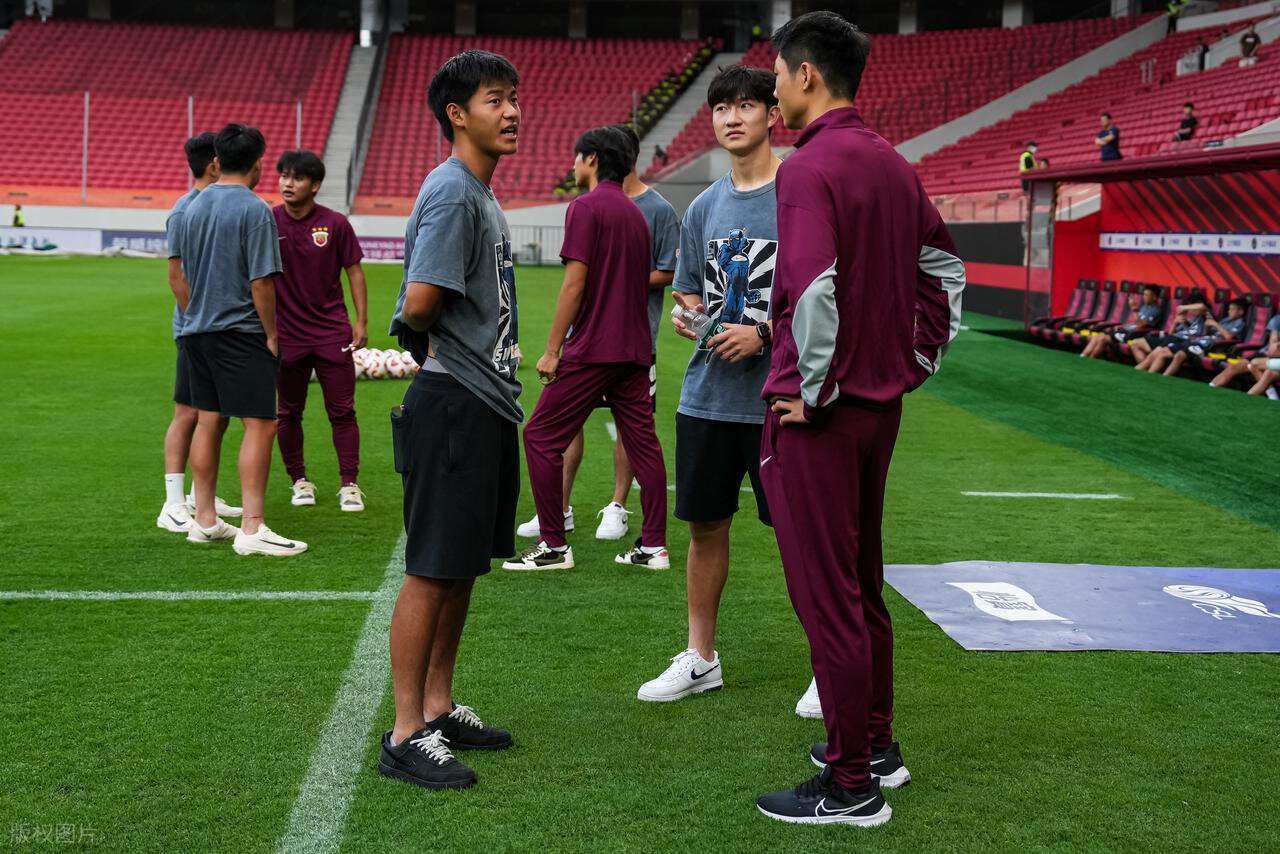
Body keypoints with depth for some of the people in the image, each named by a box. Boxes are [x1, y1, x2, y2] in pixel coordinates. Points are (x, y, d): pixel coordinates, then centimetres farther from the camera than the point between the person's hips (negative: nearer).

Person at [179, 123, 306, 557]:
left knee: (207, 421, 13)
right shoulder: (255, 210, -11)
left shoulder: (194, 207, 11)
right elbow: (261, 281, -15)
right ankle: (252, 529, -10)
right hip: (240, 332, -8)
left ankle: (204, 521, 19)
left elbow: (185, 276, 18)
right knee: (260, 424, -6)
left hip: (197, 330, 8)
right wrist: (271, 334, -7)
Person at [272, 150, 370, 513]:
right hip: (287, 333, 1)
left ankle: (349, 484, 7)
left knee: (342, 411, 0)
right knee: (289, 412, 9)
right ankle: (299, 480, 23)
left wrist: (361, 322, 0)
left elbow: (354, 271, 5)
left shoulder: (335, 223, -2)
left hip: (332, 331, -1)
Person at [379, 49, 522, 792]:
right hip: (454, 406, -10)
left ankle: (440, 710, 26)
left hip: (490, 404, 10)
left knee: (464, 568, 15)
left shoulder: (483, 196, 17)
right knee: (433, 572, -4)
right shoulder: (452, 193, -14)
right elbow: (420, 301, -22)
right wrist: (431, 345, -3)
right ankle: (407, 736, 4)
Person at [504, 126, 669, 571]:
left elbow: (574, 284, -14)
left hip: (592, 350, -8)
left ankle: (554, 546, -1)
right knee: (642, 441, 9)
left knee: (540, 437, -1)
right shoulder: (635, 212, 17)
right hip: (635, 349, 8)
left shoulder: (585, 207, -8)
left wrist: (552, 350, -11)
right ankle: (654, 546, 11)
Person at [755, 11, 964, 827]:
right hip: (883, 405, 9)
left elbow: (814, 290, -28)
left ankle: (851, 787, 8)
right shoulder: (894, 165, 12)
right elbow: (946, 272, 18)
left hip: (818, 415, -9)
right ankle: (876, 743, 32)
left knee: (827, 598, -1)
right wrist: (914, 362, 18)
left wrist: (814, 389, -18)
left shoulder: (811, 166, -16)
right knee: (863, 583, 20)